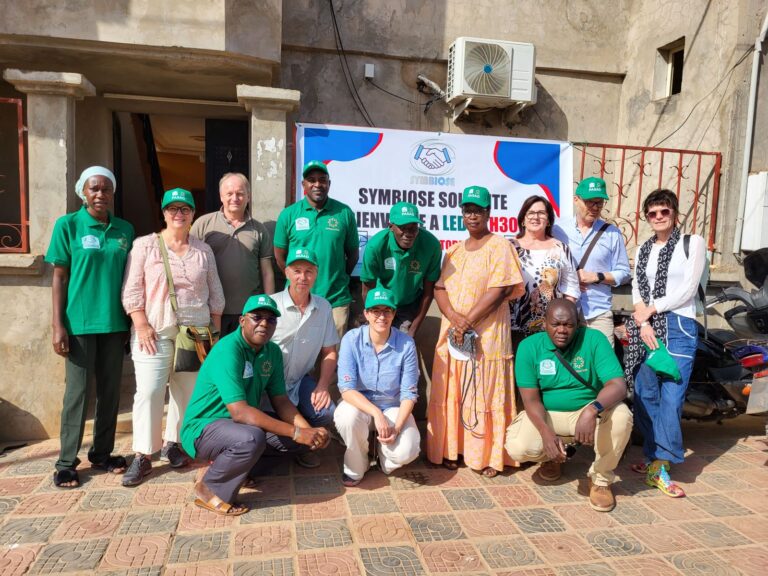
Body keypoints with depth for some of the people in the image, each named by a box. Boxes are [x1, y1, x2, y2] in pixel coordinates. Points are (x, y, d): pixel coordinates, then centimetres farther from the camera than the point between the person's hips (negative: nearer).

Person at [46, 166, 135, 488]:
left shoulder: (125, 229, 7)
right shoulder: (68, 225, -2)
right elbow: (59, 277, -3)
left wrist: (133, 319, 8)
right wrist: (57, 325, -9)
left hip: (115, 323, 4)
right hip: (80, 323, -3)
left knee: (110, 391, 10)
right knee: (77, 392, 2)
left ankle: (102, 453, 25)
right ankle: (66, 463, 16)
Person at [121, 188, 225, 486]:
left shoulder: (203, 250, 10)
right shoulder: (145, 245, 1)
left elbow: (215, 293, 11)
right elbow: (132, 290, -3)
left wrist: (216, 330, 7)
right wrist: (142, 325, -11)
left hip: (196, 330, 3)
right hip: (155, 330, -3)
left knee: (188, 391, 7)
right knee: (149, 391, -6)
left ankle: (173, 442, 23)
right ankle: (143, 455, 3)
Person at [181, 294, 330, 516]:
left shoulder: (272, 352, -1)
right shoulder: (228, 350, -26)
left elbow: (281, 401, 0)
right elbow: (239, 412, -33)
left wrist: (307, 430, -19)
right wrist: (296, 432, -33)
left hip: (243, 422, 8)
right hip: (203, 428, -8)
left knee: (297, 433, -4)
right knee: (252, 438, -36)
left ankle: (233, 461, 9)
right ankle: (209, 490, -8)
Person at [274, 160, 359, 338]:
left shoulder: (344, 213, 1)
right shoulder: (289, 214, 1)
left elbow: (353, 253, 9)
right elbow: (280, 255, 8)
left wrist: (340, 279, 6)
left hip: (336, 299, 0)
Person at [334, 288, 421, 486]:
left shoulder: (406, 344, -15)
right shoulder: (352, 339, -15)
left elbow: (409, 394, -10)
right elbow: (346, 389, -20)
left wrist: (397, 427, -24)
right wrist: (376, 413, -33)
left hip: (393, 408, 0)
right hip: (359, 404, 0)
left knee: (406, 451, -26)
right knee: (347, 417, -34)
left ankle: (383, 451, 14)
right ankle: (356, 468, -2)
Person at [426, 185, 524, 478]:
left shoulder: (499, 246, -2)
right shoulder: (454, 250, 17)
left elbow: (500, 289, -12)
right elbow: (440, 288, 8)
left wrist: (468, 321, -14)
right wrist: (453, 317, -11)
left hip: (486, 337, -5)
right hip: (452, 334, 6)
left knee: (484, 396, -1)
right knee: (450, 395, 8)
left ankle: (486, 456, 12)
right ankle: (451, 450, 20)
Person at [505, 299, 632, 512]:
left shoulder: (594, 339, -16)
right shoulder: (529, 346, -14)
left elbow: (618, 385, -25)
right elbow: (531, 399, -14)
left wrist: (593, 410, -45)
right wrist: (546, 432, -33)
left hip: (588, 410, 0)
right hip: (546, 414, 1)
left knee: (621, 416, -31)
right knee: (518, 448, -25)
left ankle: (601, 479, -4)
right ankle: (552, 456, 15)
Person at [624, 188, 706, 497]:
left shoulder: (693, 243, 5)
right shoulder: (642, 250, 18)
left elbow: (688, 290, -4)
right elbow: (637, 291, 9)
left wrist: (651, 309, -5)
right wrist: (642, 322, -6)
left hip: (678, 326, -4)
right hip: (644, 328, 4)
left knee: (670, 398, -9)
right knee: (645, 396, 3)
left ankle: (659, 468, -7)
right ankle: (653, 458, 14)